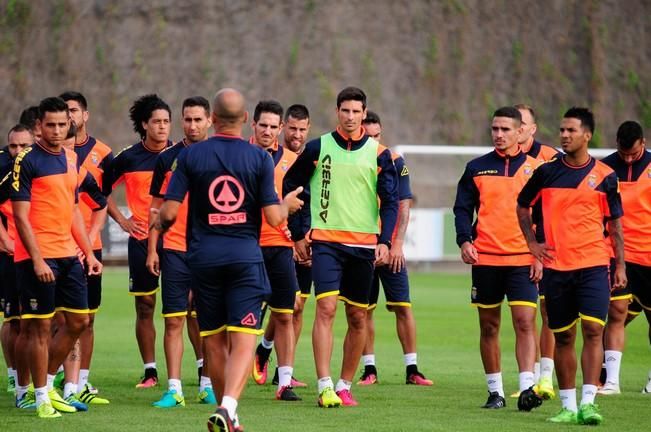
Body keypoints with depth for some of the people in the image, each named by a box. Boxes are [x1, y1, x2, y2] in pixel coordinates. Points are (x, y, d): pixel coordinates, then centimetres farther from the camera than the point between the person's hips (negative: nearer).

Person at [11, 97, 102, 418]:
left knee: (79, 321, 9)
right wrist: (37, 259, -18)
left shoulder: (71, 159, 13)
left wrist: (88, 252, 16)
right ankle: (42, 397, 5)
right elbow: (21, 216, -12)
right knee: (40, 326, -2)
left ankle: (48, 382, 23)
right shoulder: (27, 161, -9)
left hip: (69, 255, 7)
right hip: (38, 257, -7)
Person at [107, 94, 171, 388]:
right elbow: (102, 190, 12)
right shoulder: (128, 158, 1)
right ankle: (150, 371, 10)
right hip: (141, 240, 1)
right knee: (145, 306, 3)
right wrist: (122, 220, 4)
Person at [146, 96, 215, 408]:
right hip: (175, 249, -1)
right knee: (174, 320, -4)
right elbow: (156, 208, 7)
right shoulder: (168, 158, 4)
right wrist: (152, 250, 1)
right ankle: (174, 390, -4)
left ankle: (207, 384, 17)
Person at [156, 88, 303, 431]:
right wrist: (288, 204, 18)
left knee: (213, 341, 13)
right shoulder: (259, 158, -2)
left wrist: (159, 226, 19)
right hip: (245, 256, -1)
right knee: (243, 342, -6)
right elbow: (274, 217, -4)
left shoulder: (190, 155, -1)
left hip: (203, 257, 1)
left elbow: (169, 212, -4)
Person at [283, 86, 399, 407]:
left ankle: (344, 386, 18)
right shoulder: (318, 148, 3)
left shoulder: (378, 154, 4)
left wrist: (384, 241, -10)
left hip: (364, 245, 2)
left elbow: (390, 200, 2)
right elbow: (290, 185, 13)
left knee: (357, 317, 6)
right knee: (326, 308, -16)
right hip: (326, 241, -2)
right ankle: (325, 387, -19)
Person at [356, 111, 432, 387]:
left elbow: (403, 206, 1)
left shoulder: (395, 162, 2)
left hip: (390, 249, 0)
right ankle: (369, 369, 11)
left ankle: (412, 369, 2)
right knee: (364, 311, 3)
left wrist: (397, 243, -7)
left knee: (403, 307, -2)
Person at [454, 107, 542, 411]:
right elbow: (462, 208, 8)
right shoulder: (477, 168, 8)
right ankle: (495, 391, 14)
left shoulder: (534, 169, 5)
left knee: (524, 322, -13)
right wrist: (464, 241, -9)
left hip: (523, 260, -2)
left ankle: (527, 388, -18)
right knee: (489, 327, 6)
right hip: (485, 259, 2)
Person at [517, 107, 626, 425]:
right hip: (555, 266, 2)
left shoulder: (604, 176, 2)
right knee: (563, 338, 6)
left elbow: (615, 223, 8)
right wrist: (532, 243, 7)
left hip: (594, 266, -2)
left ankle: (587, 403, -17)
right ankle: (568, 406, 13)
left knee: (593, 330, -14)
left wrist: (620, 266, 3)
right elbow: (522, 206, 19)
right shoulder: (547, 172, 4)